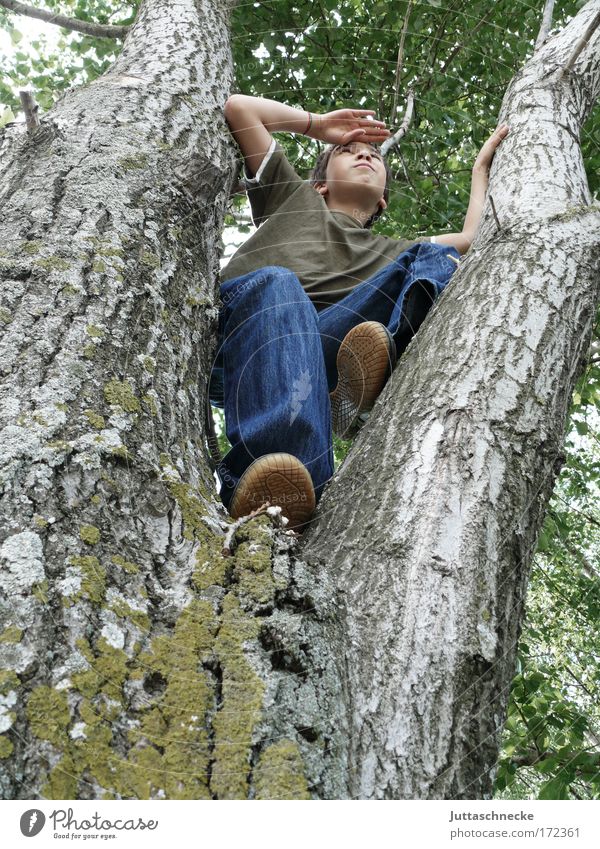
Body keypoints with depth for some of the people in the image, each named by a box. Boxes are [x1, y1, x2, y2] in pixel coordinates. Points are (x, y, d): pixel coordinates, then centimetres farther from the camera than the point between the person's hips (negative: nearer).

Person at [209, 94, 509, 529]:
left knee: (435, 259, -9)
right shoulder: (293, 198, 34)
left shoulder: (390, 253, 40)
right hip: (234, 351, -1)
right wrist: (318, 124, 38)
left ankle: (369, 372, -42)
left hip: (323, 351, 2)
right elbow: (237, 107, 30)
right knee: (275, 282, -35)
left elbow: (474, 239, 31)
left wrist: (481, 167, 43)